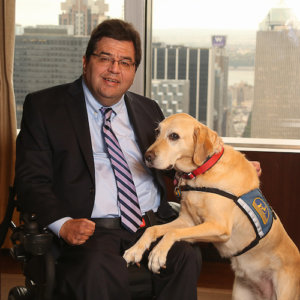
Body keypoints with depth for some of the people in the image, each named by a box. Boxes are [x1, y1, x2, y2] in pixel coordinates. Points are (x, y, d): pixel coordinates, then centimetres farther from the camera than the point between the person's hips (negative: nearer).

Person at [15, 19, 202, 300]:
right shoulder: (43, 106, 8)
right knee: (99, 269, -37)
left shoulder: (148, 109, 21)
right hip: (89, 229, -4)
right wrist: (63, 224, -18)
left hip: (153, 223, 4)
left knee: (186, 256, -28)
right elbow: (31, 180, 1)